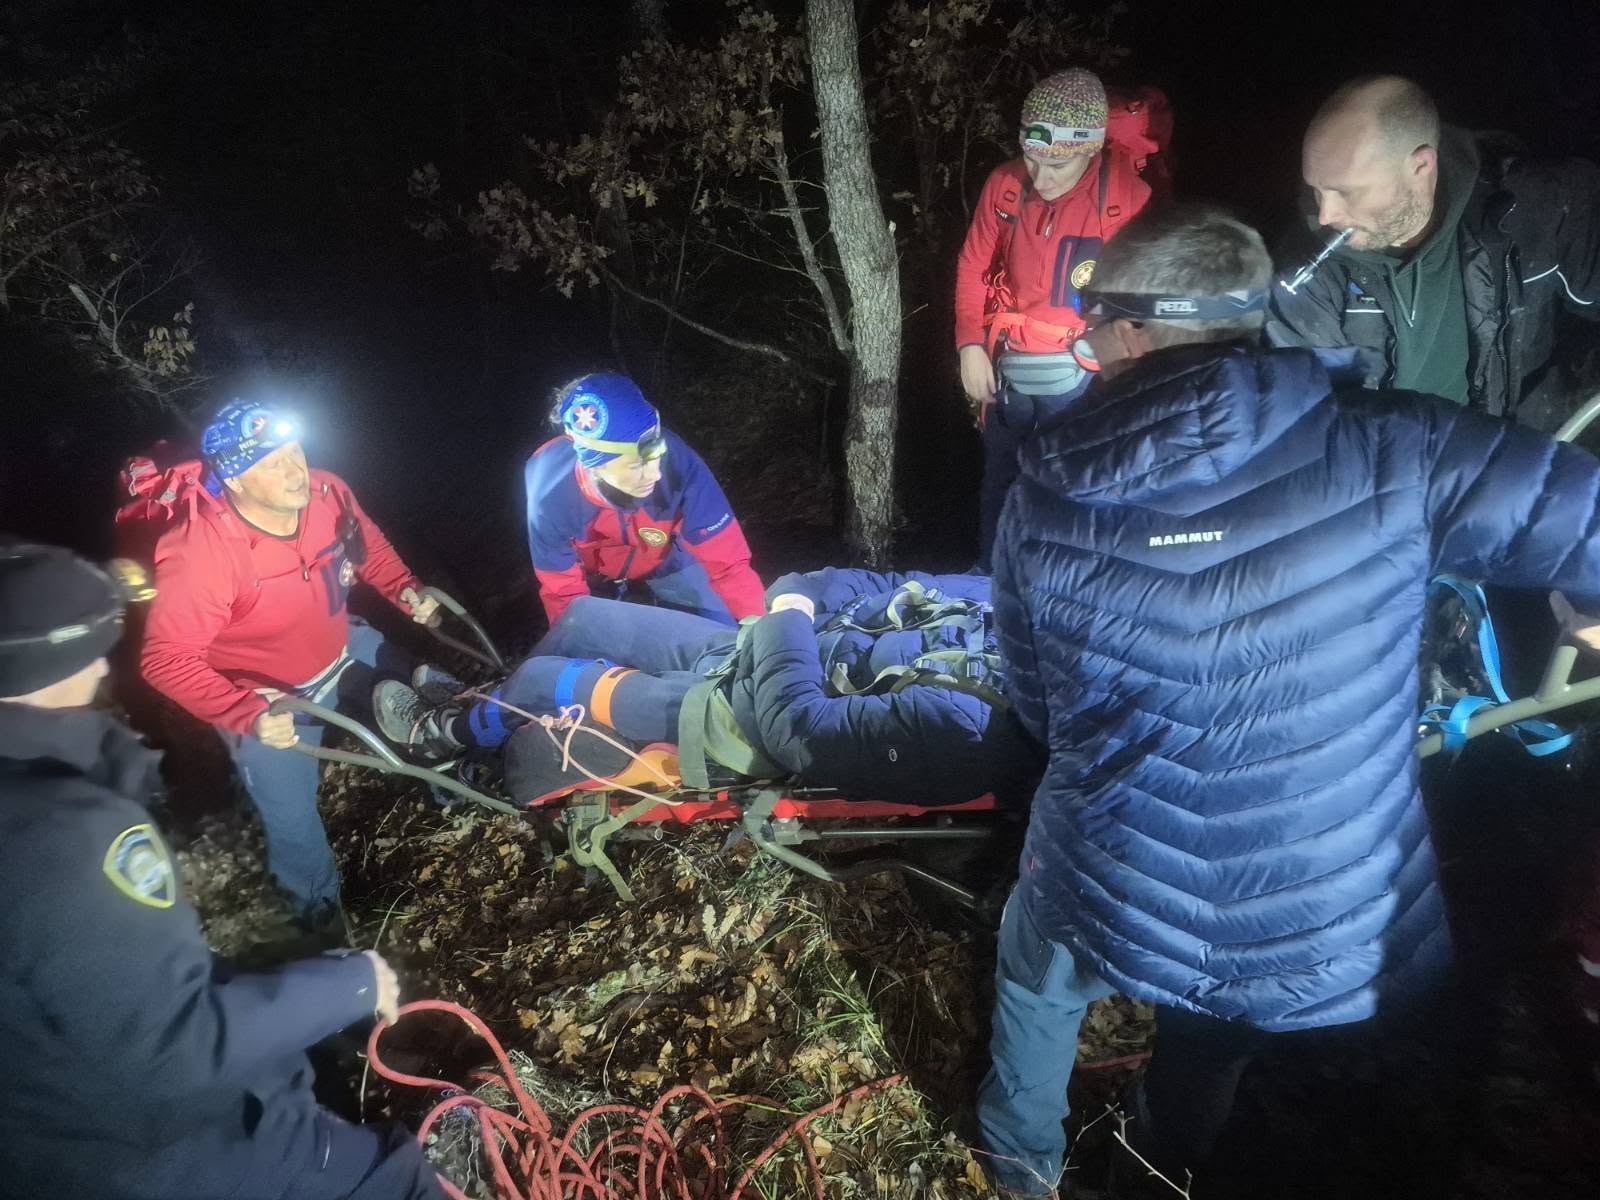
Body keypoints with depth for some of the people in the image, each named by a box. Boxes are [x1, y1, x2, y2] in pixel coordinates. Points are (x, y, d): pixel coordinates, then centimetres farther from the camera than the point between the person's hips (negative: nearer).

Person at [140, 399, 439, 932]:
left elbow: (368, 545, 2)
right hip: (267, 699, -4)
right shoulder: (199, 553, -36)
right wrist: (248, 715, -41)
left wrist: (406, 590, -13)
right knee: (294, 822, 9)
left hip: (345, 650, 5)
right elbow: (167, 660, -31)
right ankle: (323, 913, 41)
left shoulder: (326, 493, -21)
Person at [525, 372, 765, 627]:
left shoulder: (677, 462, -41)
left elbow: (725, 556, -34)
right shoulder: (551, 493, -38)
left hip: (663, 556, 1)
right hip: (590, 567, 0)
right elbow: (563, 590, -22)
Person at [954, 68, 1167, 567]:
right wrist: (971, 345, -5)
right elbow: (973, 267, 4)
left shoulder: (1128, 197, -13)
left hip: (1077, 373, -3)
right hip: (1005, 367, 3)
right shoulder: (1004, 183, -5)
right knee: (998, 483, 18)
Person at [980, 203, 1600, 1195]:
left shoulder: (1043, 504, -13)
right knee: (1217, 1041, 36)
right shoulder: (1390, 453, -21)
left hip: (1110, 904, 0)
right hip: (1329, 934, 1)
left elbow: (1037, 710, 0)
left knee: (1035, 986, 35)